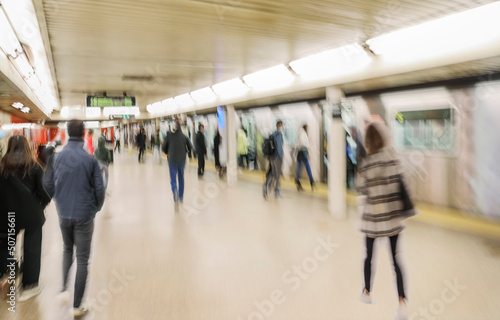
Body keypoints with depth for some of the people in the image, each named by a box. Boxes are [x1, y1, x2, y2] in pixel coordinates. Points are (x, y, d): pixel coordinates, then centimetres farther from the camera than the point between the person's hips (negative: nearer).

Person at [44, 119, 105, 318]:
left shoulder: (56, 157, -4)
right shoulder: (90, 159, -14)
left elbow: (48, 184, 4)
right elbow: (99, 188, -12)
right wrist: (97, 207, 7)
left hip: (63, 214, 4)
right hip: (84, 215, -3)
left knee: (67, 250, 28)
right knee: (82, 259, 7)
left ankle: (63, 288, 29)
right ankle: (77, 306, 14)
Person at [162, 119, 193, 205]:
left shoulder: (169, 136, -8)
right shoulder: (184, 136, -4)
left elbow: (163, 147, -2)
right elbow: (190, 147, -3)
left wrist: (167, 153, 17)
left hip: (172, 160, -2)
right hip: (182, 160, 2)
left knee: (173, 179, 3)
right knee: (181, 178, 17)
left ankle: (175, 191, -27)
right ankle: (181, 197, 25)